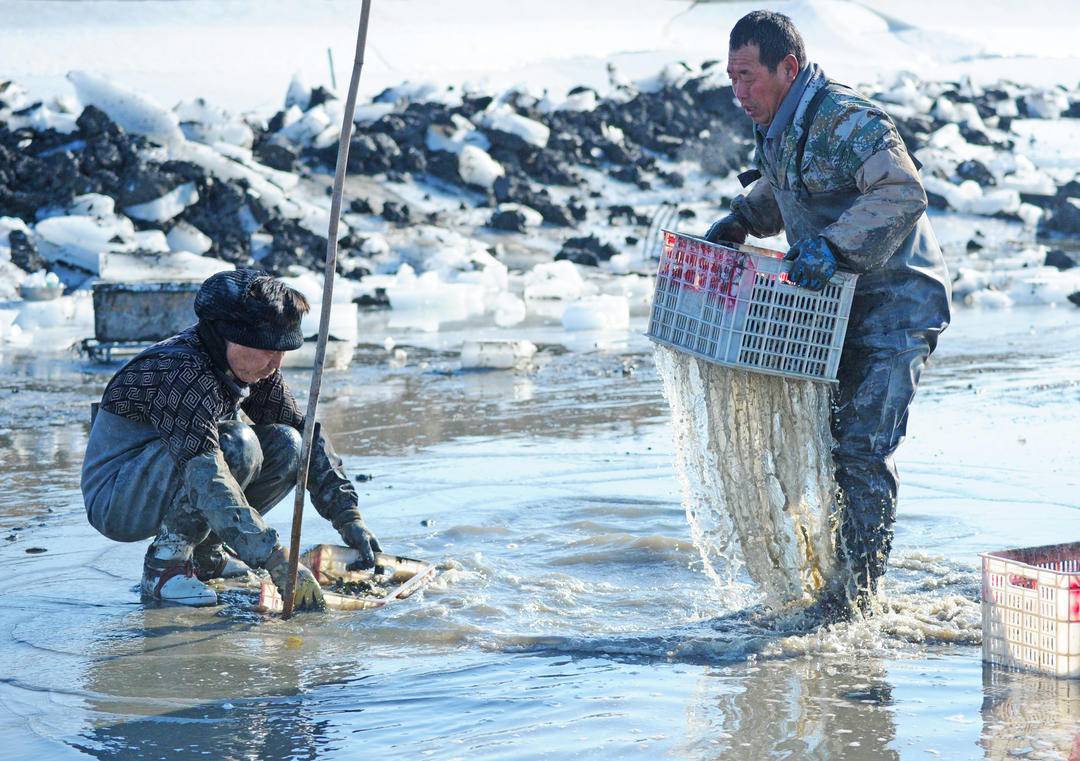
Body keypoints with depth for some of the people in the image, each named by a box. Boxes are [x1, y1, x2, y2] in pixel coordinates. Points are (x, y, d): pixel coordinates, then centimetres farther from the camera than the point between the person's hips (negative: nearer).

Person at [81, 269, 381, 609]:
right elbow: (207, 479, -39)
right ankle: (164, 563, -18)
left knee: (287, 445, -8)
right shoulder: (181, 371, -30)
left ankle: (204, 552, 4)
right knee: (236, 445, -30)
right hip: (115, 501, -8)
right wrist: (277, 560, -44)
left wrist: (348, 517, -8)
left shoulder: (251, 367, -4)